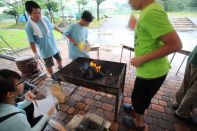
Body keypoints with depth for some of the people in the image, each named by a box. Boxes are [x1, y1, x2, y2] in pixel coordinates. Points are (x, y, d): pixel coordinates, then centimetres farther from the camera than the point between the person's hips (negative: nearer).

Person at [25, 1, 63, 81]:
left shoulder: (45, 19, -4)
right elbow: (31, 41, -14)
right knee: (49, 65, 12)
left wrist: (61, 32, 25)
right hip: (45, 50, -4)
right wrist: (35, 53, -15)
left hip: (53, 46, 5)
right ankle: (52, 75, 38)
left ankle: (60, 67, 52)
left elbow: (52, 27, 14)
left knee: (59, 58, 23)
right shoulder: (29, 26, -17)